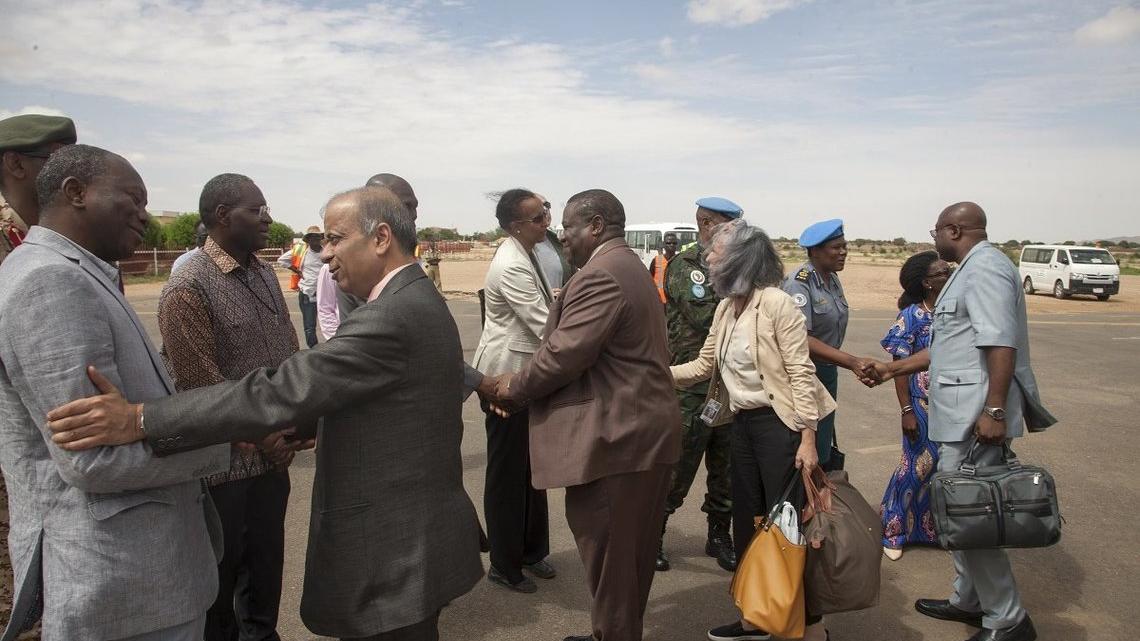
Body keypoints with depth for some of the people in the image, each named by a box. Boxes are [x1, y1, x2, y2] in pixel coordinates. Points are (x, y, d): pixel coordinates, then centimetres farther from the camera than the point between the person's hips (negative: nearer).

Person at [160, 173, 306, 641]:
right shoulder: (187, 290, -17)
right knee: (221, 573, 12)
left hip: (274, 455, 7)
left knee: (267, 560, 21)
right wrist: (262, 438, -13)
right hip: (227, 463, -7)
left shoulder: (264, 274, 6)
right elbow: (202, 386, -18)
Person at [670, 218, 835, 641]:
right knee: (747, 520, 15)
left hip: (779, 423, -8)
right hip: (742, 423, 8)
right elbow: (703, 366, 12)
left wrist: (807, 438, -19)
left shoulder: (776, 304, -16)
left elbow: (801, 373, -17)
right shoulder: (725, 308, 7)